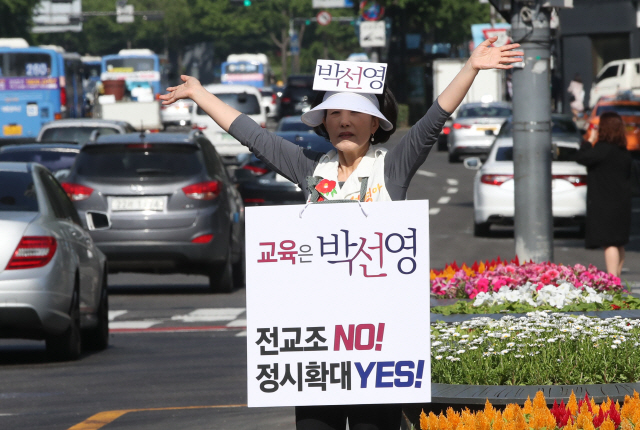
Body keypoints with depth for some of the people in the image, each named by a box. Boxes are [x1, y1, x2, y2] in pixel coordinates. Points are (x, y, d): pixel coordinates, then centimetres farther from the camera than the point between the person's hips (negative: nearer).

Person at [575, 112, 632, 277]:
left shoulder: (603, 149, -16)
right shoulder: (624, 153, 11)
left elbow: (581, 157, -20)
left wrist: (590, 140, -6)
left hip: (605, 205, -9)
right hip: (622, 205, 9)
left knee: (609, 243, -12)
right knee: (618, 244, 15)